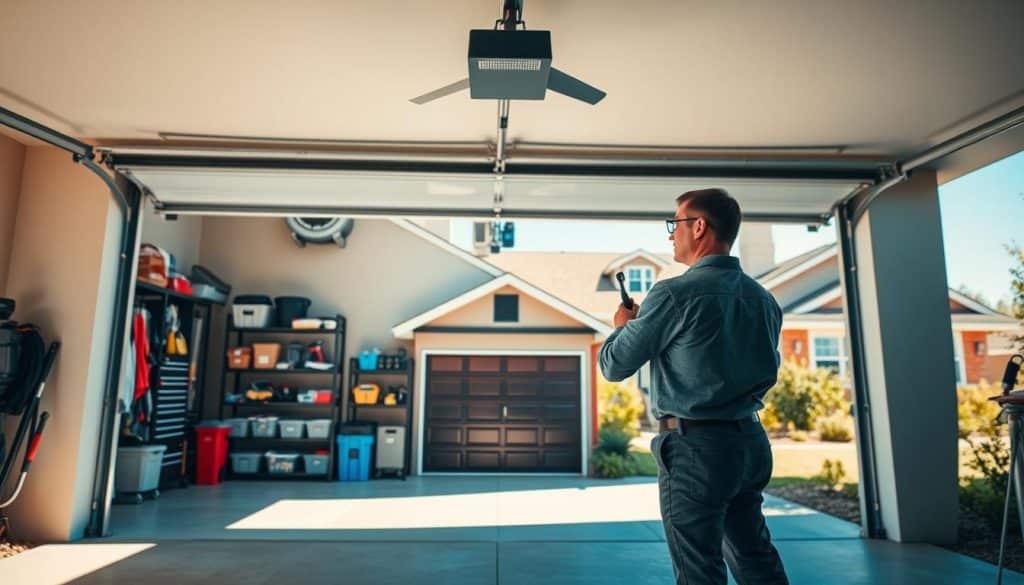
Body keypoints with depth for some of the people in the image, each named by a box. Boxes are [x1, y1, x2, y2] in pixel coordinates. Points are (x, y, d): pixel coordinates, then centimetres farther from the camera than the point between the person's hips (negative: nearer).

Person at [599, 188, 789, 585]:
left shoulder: (675, 294, -16)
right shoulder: (764, 299, 6)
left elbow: (614, 365, -10)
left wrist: (623, 325, 11)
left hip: (696, 446, -7)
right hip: (752, 441, 7)